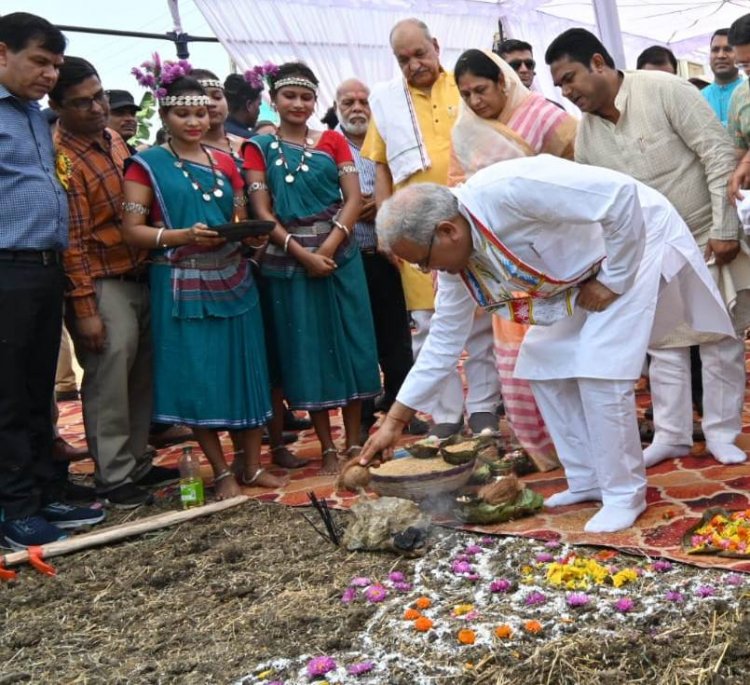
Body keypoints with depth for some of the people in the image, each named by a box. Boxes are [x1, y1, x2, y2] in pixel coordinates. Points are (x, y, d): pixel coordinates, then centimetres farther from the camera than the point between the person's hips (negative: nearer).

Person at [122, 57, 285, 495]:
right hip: (183, 287, -4)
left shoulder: (226, 163, 12)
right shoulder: (148, 165, -2)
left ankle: (253, 465, 18)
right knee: (199, 379, -1)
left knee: (247, 370, 6)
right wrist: (183, 235, -21)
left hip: (234, 281, 4)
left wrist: (252, 233, -6)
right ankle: (222, 472, 11)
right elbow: (132, 230, -7)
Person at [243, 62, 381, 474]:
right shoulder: (259, 149, 3)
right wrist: (302, 253, -15)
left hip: (340, 255, 1)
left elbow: (353, 199, -1)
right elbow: (262, 213, -4)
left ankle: (354, 442, 13)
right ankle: (328, 448, 12)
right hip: (288, 262, -1)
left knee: (347, 344, 3)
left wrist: (330, 246, -15)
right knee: (305, 351, 3)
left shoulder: (333, 142, 8)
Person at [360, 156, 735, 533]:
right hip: (581, 272, 8)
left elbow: (621, 193, -34)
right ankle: (588, 480, 18)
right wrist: (394, 421, 1)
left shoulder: (509, 190, -35)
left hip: (635, 239, -8)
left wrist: (614, 280, -24)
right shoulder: (458, 253, -8)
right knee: (543, 364, 5)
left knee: (599, 372, -15)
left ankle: (625, 493, 1)